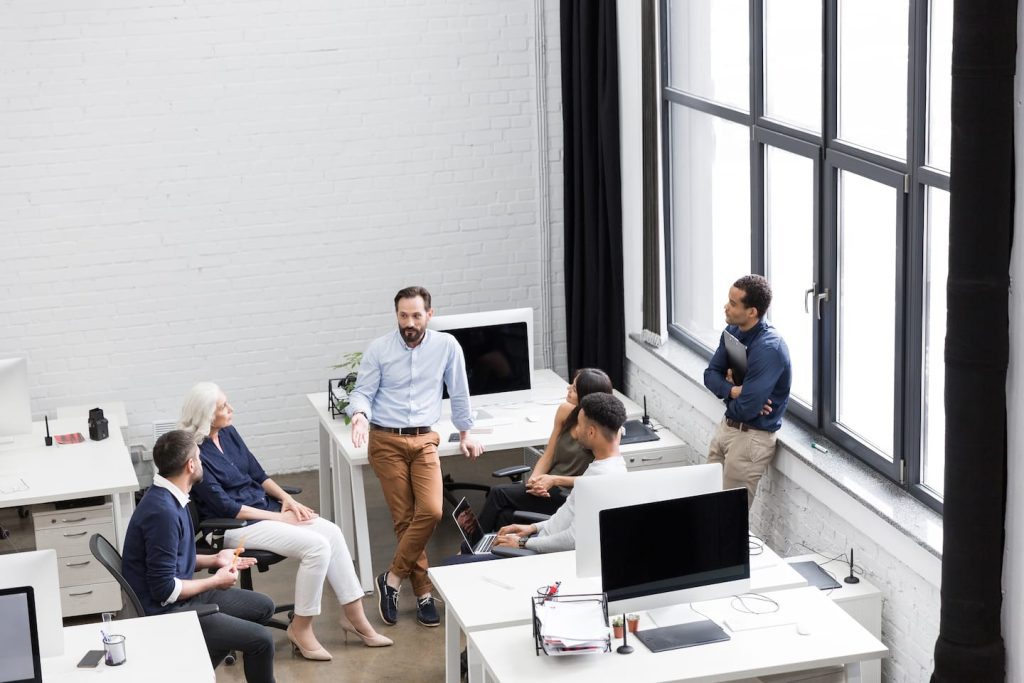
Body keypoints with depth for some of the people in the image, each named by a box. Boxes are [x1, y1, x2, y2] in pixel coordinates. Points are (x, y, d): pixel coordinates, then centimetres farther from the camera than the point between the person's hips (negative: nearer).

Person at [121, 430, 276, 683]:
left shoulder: (169, 498, 4)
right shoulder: (163, 512, -27)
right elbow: (164, 590, -25)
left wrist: (214, 560, 8)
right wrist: (215, 581, -12)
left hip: (181, 596, 10)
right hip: (165, 613, -10)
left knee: (263, 607, 15)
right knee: (261, 640, -14)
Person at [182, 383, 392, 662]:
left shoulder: (228, 433, 6)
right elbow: (225, 506, -18)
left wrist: (286, 499, -3)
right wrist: (278, 518, -15)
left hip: (262, 505, 8)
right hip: (234, 525, -8)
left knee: (331, 532, -10)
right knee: (316, 546, -23)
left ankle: (354, 617, -3)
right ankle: (301, 629, -9)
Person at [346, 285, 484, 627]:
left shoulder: (446, 346, 1)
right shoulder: (378, 349, -1)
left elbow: (459, 392, 13)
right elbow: (363, 391, 0)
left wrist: (465, 433, 20)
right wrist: (359, 414, -23)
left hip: (424, 440, 1)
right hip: (386, 441, -1)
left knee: (431, 511, -18)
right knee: (404, 519, -5)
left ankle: (393, 578, -3)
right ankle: (424, 592, 6)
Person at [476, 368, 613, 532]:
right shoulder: (565, 411, 2)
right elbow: (548, 456, 9)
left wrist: (554, 480, -17)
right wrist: (534, 479, -10)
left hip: (568, 495, -6)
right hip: (549, 486, 6)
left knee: (498, 494, -14)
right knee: (504, 515, -19)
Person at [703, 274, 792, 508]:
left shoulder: (768, 349, -26)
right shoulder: (733, 331, 1)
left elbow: (746, 408, -28)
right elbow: (711, 375, 4)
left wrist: (728, 392, -5)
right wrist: (734, 391, -16)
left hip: (752, 437, -8)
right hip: (726, 426, 8)